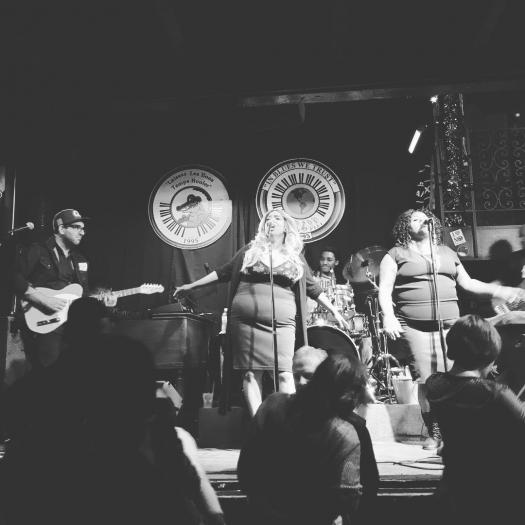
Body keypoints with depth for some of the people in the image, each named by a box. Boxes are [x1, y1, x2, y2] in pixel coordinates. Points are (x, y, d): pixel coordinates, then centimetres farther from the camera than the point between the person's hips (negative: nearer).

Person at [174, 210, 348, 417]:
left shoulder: (296, 256, 14)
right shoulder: (250, 250, 13)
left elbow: (312, 287, 18)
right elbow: (223, 273, 15)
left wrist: (334, 311, 15)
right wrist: (191, 286, 13)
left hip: (282, 322, 0)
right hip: (246, 320, 1)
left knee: (285, 374, -8)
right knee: (251, 373, -1)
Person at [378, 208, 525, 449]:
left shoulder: (447, 253, 22)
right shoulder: (396, 254, 6)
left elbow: (467, 282, 25)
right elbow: (385, 289, -2)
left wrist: (498, 291, 16)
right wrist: (388, 316, -17)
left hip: (449, 325, 4)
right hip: (414, 327, -4)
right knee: (427, 381, -7)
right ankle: (434, 433, 6)